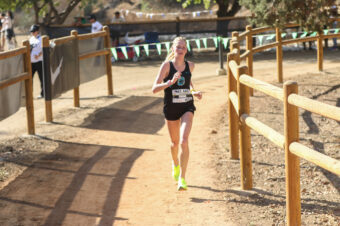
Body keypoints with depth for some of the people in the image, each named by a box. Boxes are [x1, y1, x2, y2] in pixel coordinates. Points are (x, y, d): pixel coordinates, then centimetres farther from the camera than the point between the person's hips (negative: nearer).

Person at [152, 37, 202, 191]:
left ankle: (182, 178, -14)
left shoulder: (190, 66, 1)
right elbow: (154, 88, -17)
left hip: (187, 107, 0)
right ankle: (175, 165, 50)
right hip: (171, 108, 0)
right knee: (175, 142, 17)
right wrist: (170, 82, -32)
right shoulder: (167, 65, -9)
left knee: (184, 141, -18)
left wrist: (194, 92, 7)